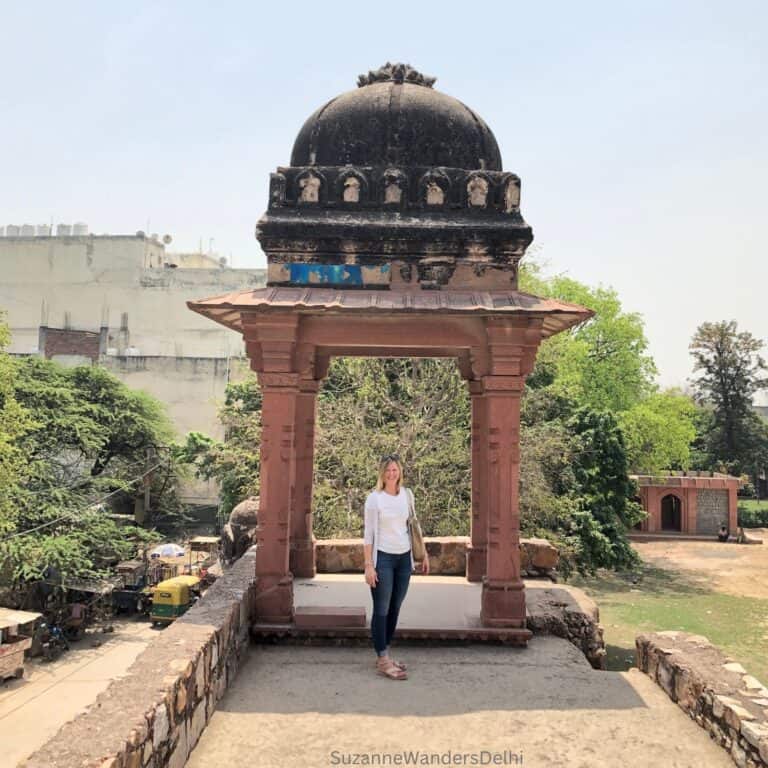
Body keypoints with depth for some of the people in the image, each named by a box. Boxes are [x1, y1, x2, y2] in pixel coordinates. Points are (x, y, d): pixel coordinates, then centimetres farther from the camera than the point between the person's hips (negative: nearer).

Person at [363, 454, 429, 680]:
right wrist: (368, 565, -11)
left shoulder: (407, 495, 6)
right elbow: (368, 534, -7)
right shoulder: (374, 498, -7)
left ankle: (384, 655, 23)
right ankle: (383, 661, 7)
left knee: (395, 609, 11)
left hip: (404, 558, 5)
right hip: (383, 558, -5)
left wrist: (423, 554, 14)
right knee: (381, 610, 0)